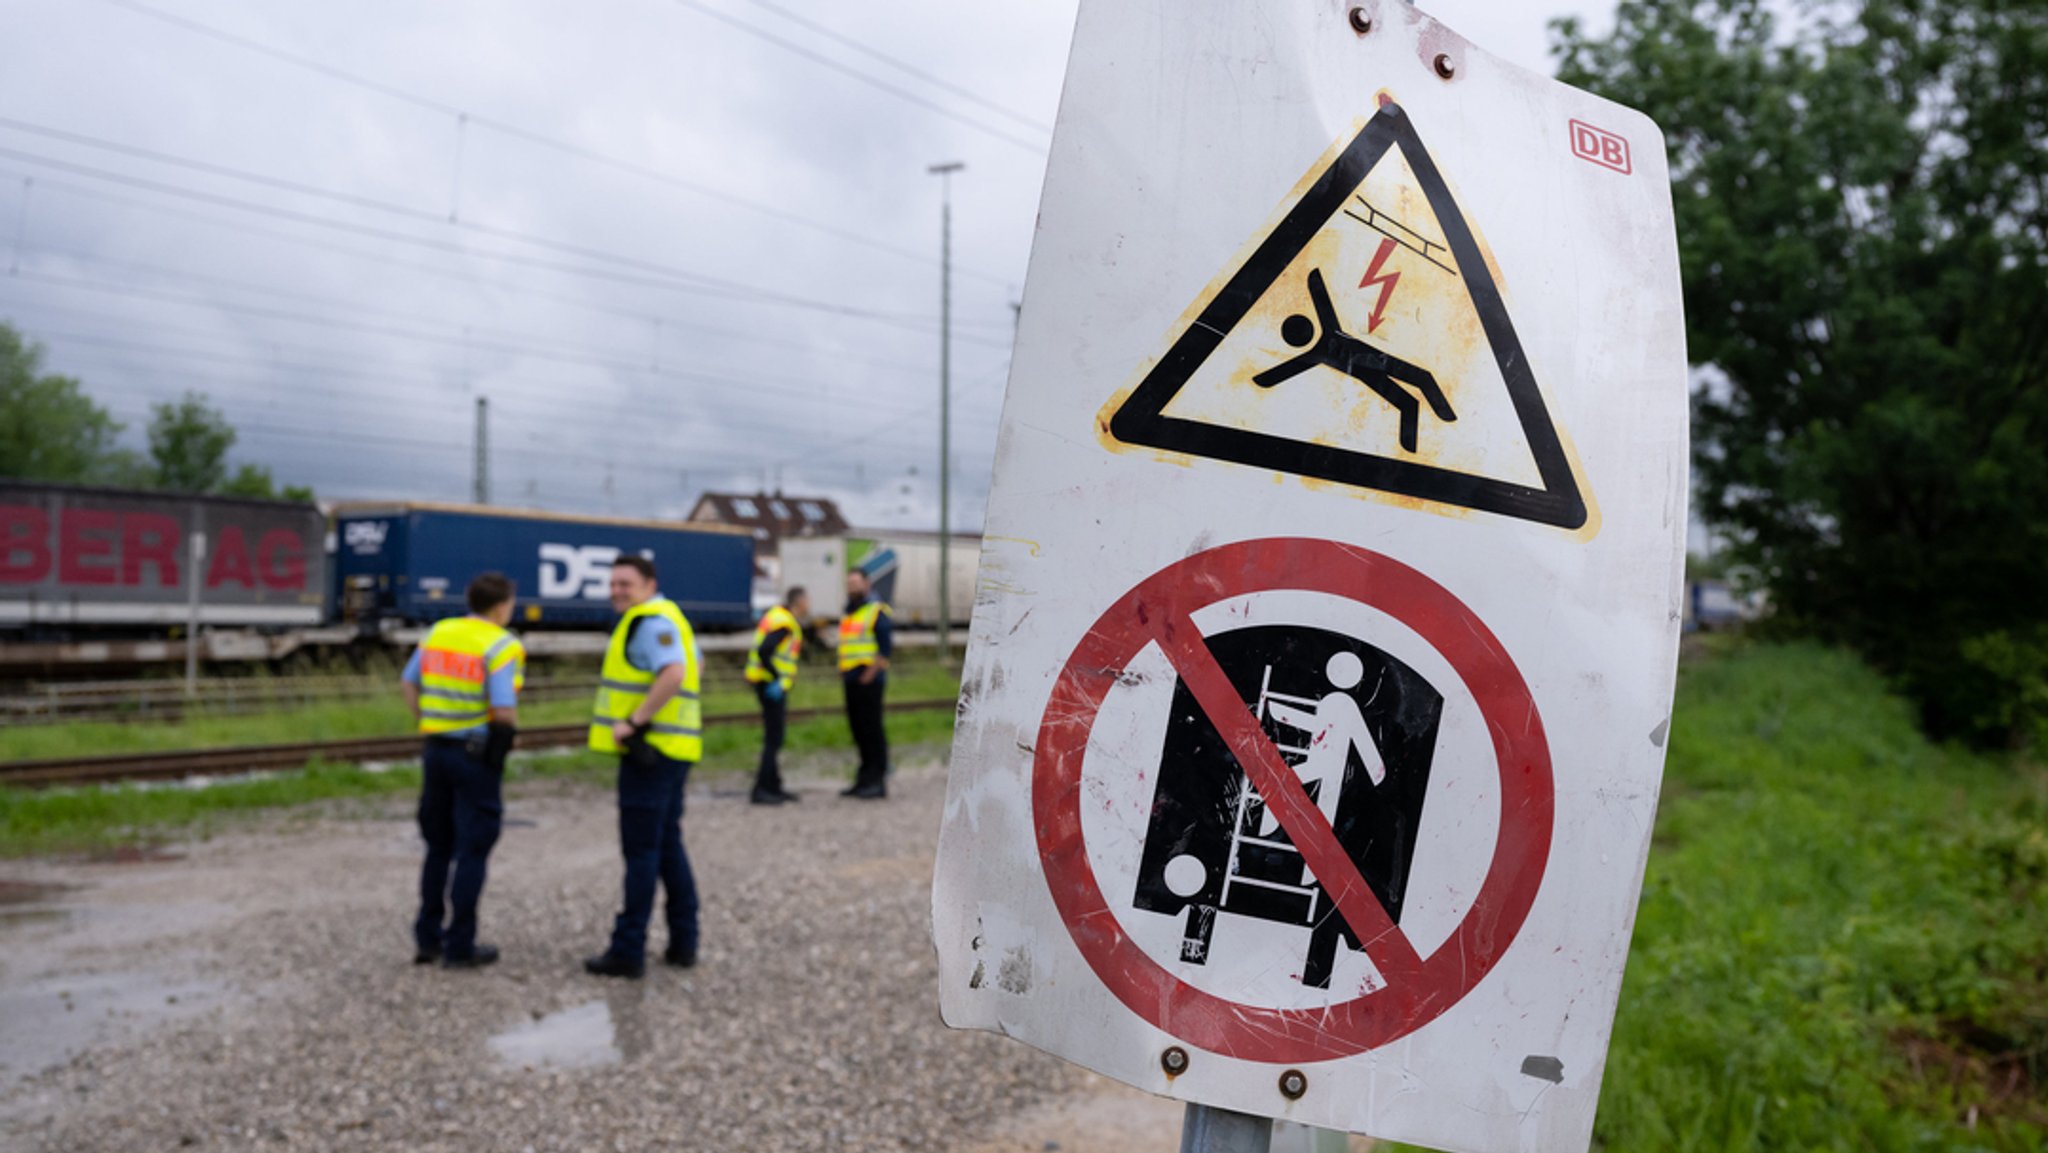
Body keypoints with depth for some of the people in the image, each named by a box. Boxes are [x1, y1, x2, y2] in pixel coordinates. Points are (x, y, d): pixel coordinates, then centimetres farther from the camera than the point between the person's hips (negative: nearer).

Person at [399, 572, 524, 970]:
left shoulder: (439, 633, 7)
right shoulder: (501, 647, -14)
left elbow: (408, 683, 12)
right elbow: (504, 711, -21)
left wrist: (427, 725, 14)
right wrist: (511, 729, -1)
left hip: (436, 749, 7)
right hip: (477, 754, -6)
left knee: (439, 847, 18)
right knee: (472, 852, 3)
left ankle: (427, 938, 21)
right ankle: (459, 946, 7)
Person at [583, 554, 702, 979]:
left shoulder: (650, 622, -14)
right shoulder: (668, 617, 18)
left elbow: (674, 673, -30)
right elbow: (694, 666, 32)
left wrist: (634, 720, -25)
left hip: (649, 751, -10)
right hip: (671, 748, 10)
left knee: (641, 850, -5)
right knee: (669, 845, 14)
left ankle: (628, 950, 1)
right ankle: (683, 943, 19)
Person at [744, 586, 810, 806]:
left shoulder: (777, 614, 13)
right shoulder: (785, 623, -17)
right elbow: (763, 650, -27)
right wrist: (776, 680, -22)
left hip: (772, 683, 10)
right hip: (772, 685, -10)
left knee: (774, 738, 16)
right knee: (773, 739, -7)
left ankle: (774, 787, 25)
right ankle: (761, 789, -5)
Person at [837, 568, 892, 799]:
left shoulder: (876, 611, -6)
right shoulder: (847, 615, 19)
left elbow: (884, 649, -12)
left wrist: (870, 674, -17)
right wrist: (842, 671, 14)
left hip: (868, 680, -8)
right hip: (851, 681, 8)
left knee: (872, 729, -8)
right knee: (858, 729, 10)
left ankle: (878, 781, -6)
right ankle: (864, 780, 15)